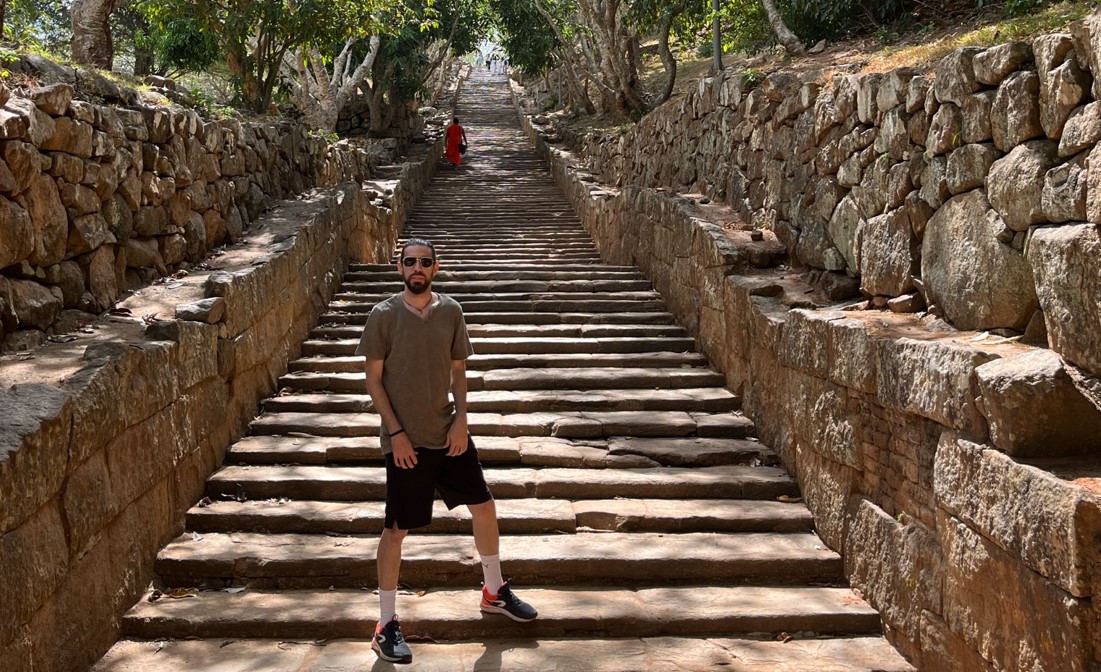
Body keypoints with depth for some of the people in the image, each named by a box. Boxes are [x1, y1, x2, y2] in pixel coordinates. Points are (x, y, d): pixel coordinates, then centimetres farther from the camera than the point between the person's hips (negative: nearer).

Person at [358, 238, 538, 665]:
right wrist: (396, 432, -13)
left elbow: (458, 370, 8)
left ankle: (494, 591, 35)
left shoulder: (451, 312, 1)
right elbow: (374, 379, -7)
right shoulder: (383, 316, -10)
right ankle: (386, 626, 13)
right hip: (405, 441, -4)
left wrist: (461, 420, -5)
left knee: (485, 506, 13)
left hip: (449, 433, 5)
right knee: (397, 530, 1)